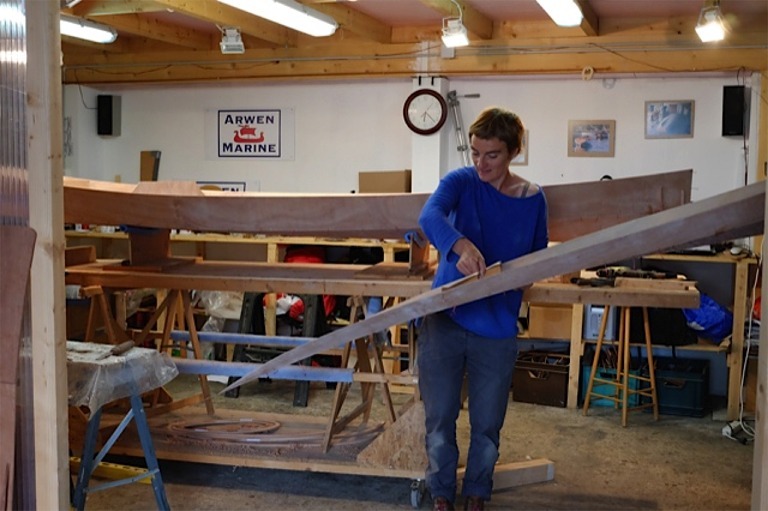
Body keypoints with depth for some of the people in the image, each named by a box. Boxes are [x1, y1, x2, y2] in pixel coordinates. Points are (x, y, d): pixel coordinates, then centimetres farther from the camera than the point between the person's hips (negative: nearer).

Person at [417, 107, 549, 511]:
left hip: (497, 330, 2)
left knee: (487, 425, 12)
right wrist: (461, 245, -49)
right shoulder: (460, 181, -8)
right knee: (439, 419, 9)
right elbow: (430, 215, -28)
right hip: (445, 321, -1)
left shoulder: (533, 199, 0)